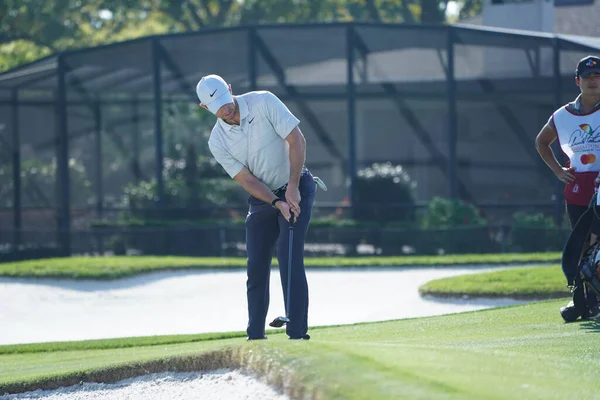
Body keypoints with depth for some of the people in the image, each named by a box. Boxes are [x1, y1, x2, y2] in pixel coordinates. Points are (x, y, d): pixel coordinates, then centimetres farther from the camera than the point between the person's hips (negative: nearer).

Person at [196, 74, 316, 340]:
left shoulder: (264, 103, -17)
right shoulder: (217, 142, -8)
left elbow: (297, 140, -16)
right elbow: (247, 180, -9)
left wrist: (292, 188, -21)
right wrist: (277, 203, -23)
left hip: (295, 188, -4)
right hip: (262, 197, 4)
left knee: (289, 257, -16)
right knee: (256, 266, 0)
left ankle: (298, 332, -16)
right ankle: (255, 335, 10)